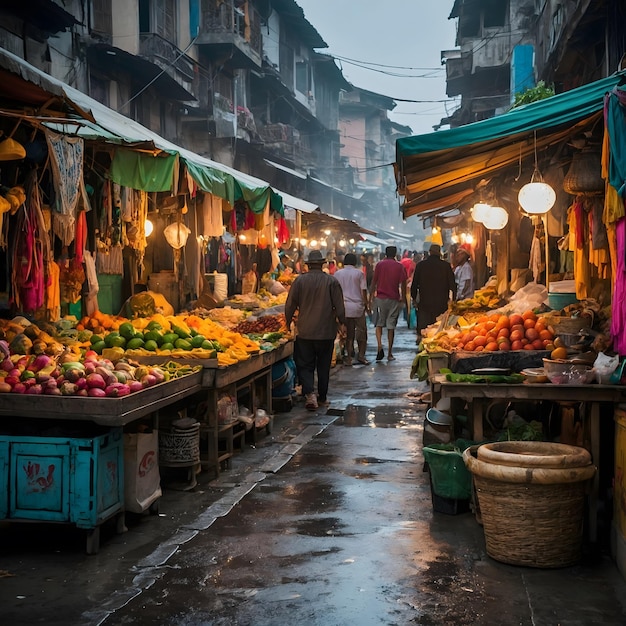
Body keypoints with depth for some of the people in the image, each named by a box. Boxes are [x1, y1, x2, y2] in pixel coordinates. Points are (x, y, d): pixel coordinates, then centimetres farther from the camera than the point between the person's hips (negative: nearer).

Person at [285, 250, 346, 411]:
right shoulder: (332, 281, -4)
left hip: (305, 331, -1)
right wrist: (343, 323, 13)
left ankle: (310, 393, -14)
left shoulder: (300, 280, -4)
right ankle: (322, 397, 23)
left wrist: (288, 322, 16)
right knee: (324, 366, 14)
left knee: (305, 365, 5)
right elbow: (339, 307, -2)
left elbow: (290, 305, 0)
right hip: (326, 332, 1)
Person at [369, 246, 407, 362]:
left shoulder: (379, 264, 1)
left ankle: (380, 346, -13)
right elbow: (403, 283, -2)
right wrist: (403, 298, 7)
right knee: (391, 326, 6)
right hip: (394, 299, 0)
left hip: (380, 298, 0)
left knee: (379, 324, 10)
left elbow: (374, 281, 1)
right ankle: (390, 354, 8)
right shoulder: (399, 266, 1)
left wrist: (371, 295, 9)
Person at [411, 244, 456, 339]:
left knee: (422, 327, 5)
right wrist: (453, 298, 11)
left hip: (424, 302, 0)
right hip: (442, 302, 0)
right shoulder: (446, 265, -1)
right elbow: (452, 284, 1)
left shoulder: (420, 265, 1)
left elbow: (414, 284, 6)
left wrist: (414, 298, 16)